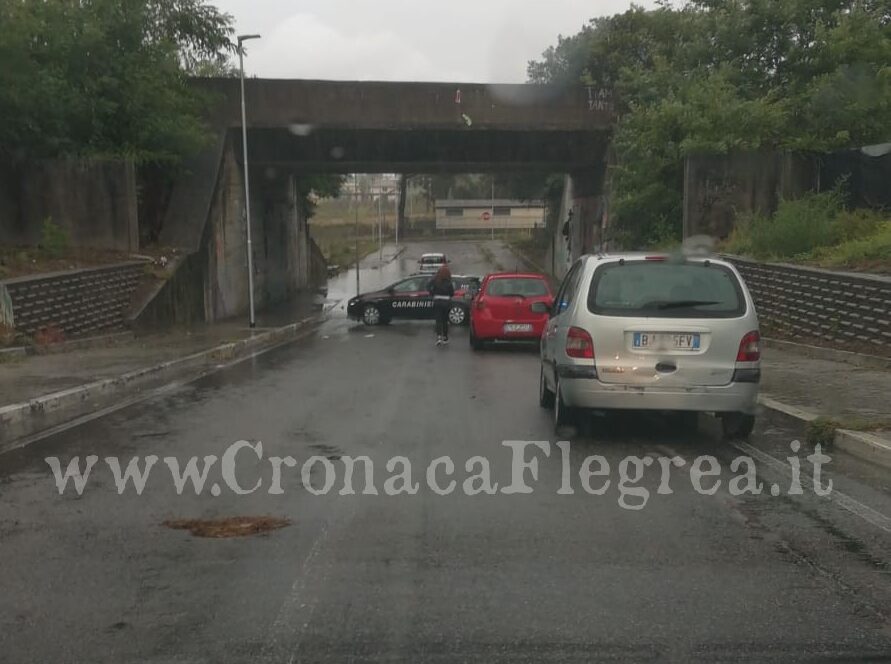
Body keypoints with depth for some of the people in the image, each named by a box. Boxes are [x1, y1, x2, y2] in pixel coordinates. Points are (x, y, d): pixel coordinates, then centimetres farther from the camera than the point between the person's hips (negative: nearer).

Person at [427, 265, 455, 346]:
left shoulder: (435, 280, -5)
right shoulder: (449, 282, -7)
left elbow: (428, 287, -13)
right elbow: (452, 294, -5)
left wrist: (433, 293, 0)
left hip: (437, 302, 0)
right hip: (447, 302, 0)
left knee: (438, 320, 0)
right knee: (445, 320, 14)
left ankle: (439, 336, -18)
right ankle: (445, 338, 20)